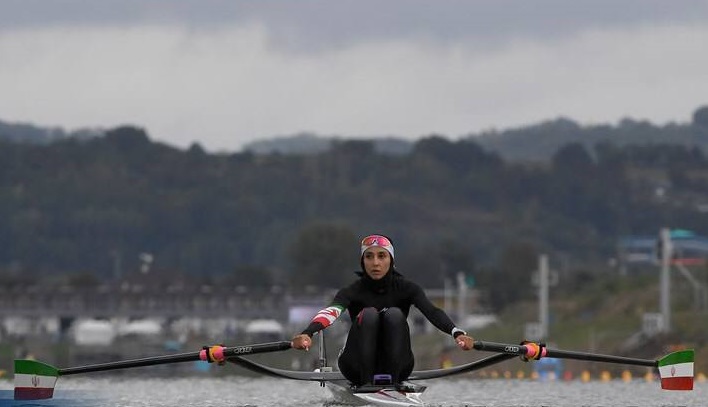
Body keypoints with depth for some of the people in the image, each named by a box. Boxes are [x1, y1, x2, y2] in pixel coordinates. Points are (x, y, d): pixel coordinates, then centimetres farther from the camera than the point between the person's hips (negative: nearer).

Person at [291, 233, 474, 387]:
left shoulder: (405, 288, -6)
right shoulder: (354, 290, -10)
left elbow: (431, 311, -24)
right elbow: (331, 311, -31)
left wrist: (457, 333, -45)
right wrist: (307, 333, -53)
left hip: (396, 366, 1)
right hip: (358, 367, -1)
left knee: (394, 314, -25)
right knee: (369, 314, -27)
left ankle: (392, 381, -26)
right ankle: (366, 383, -26)